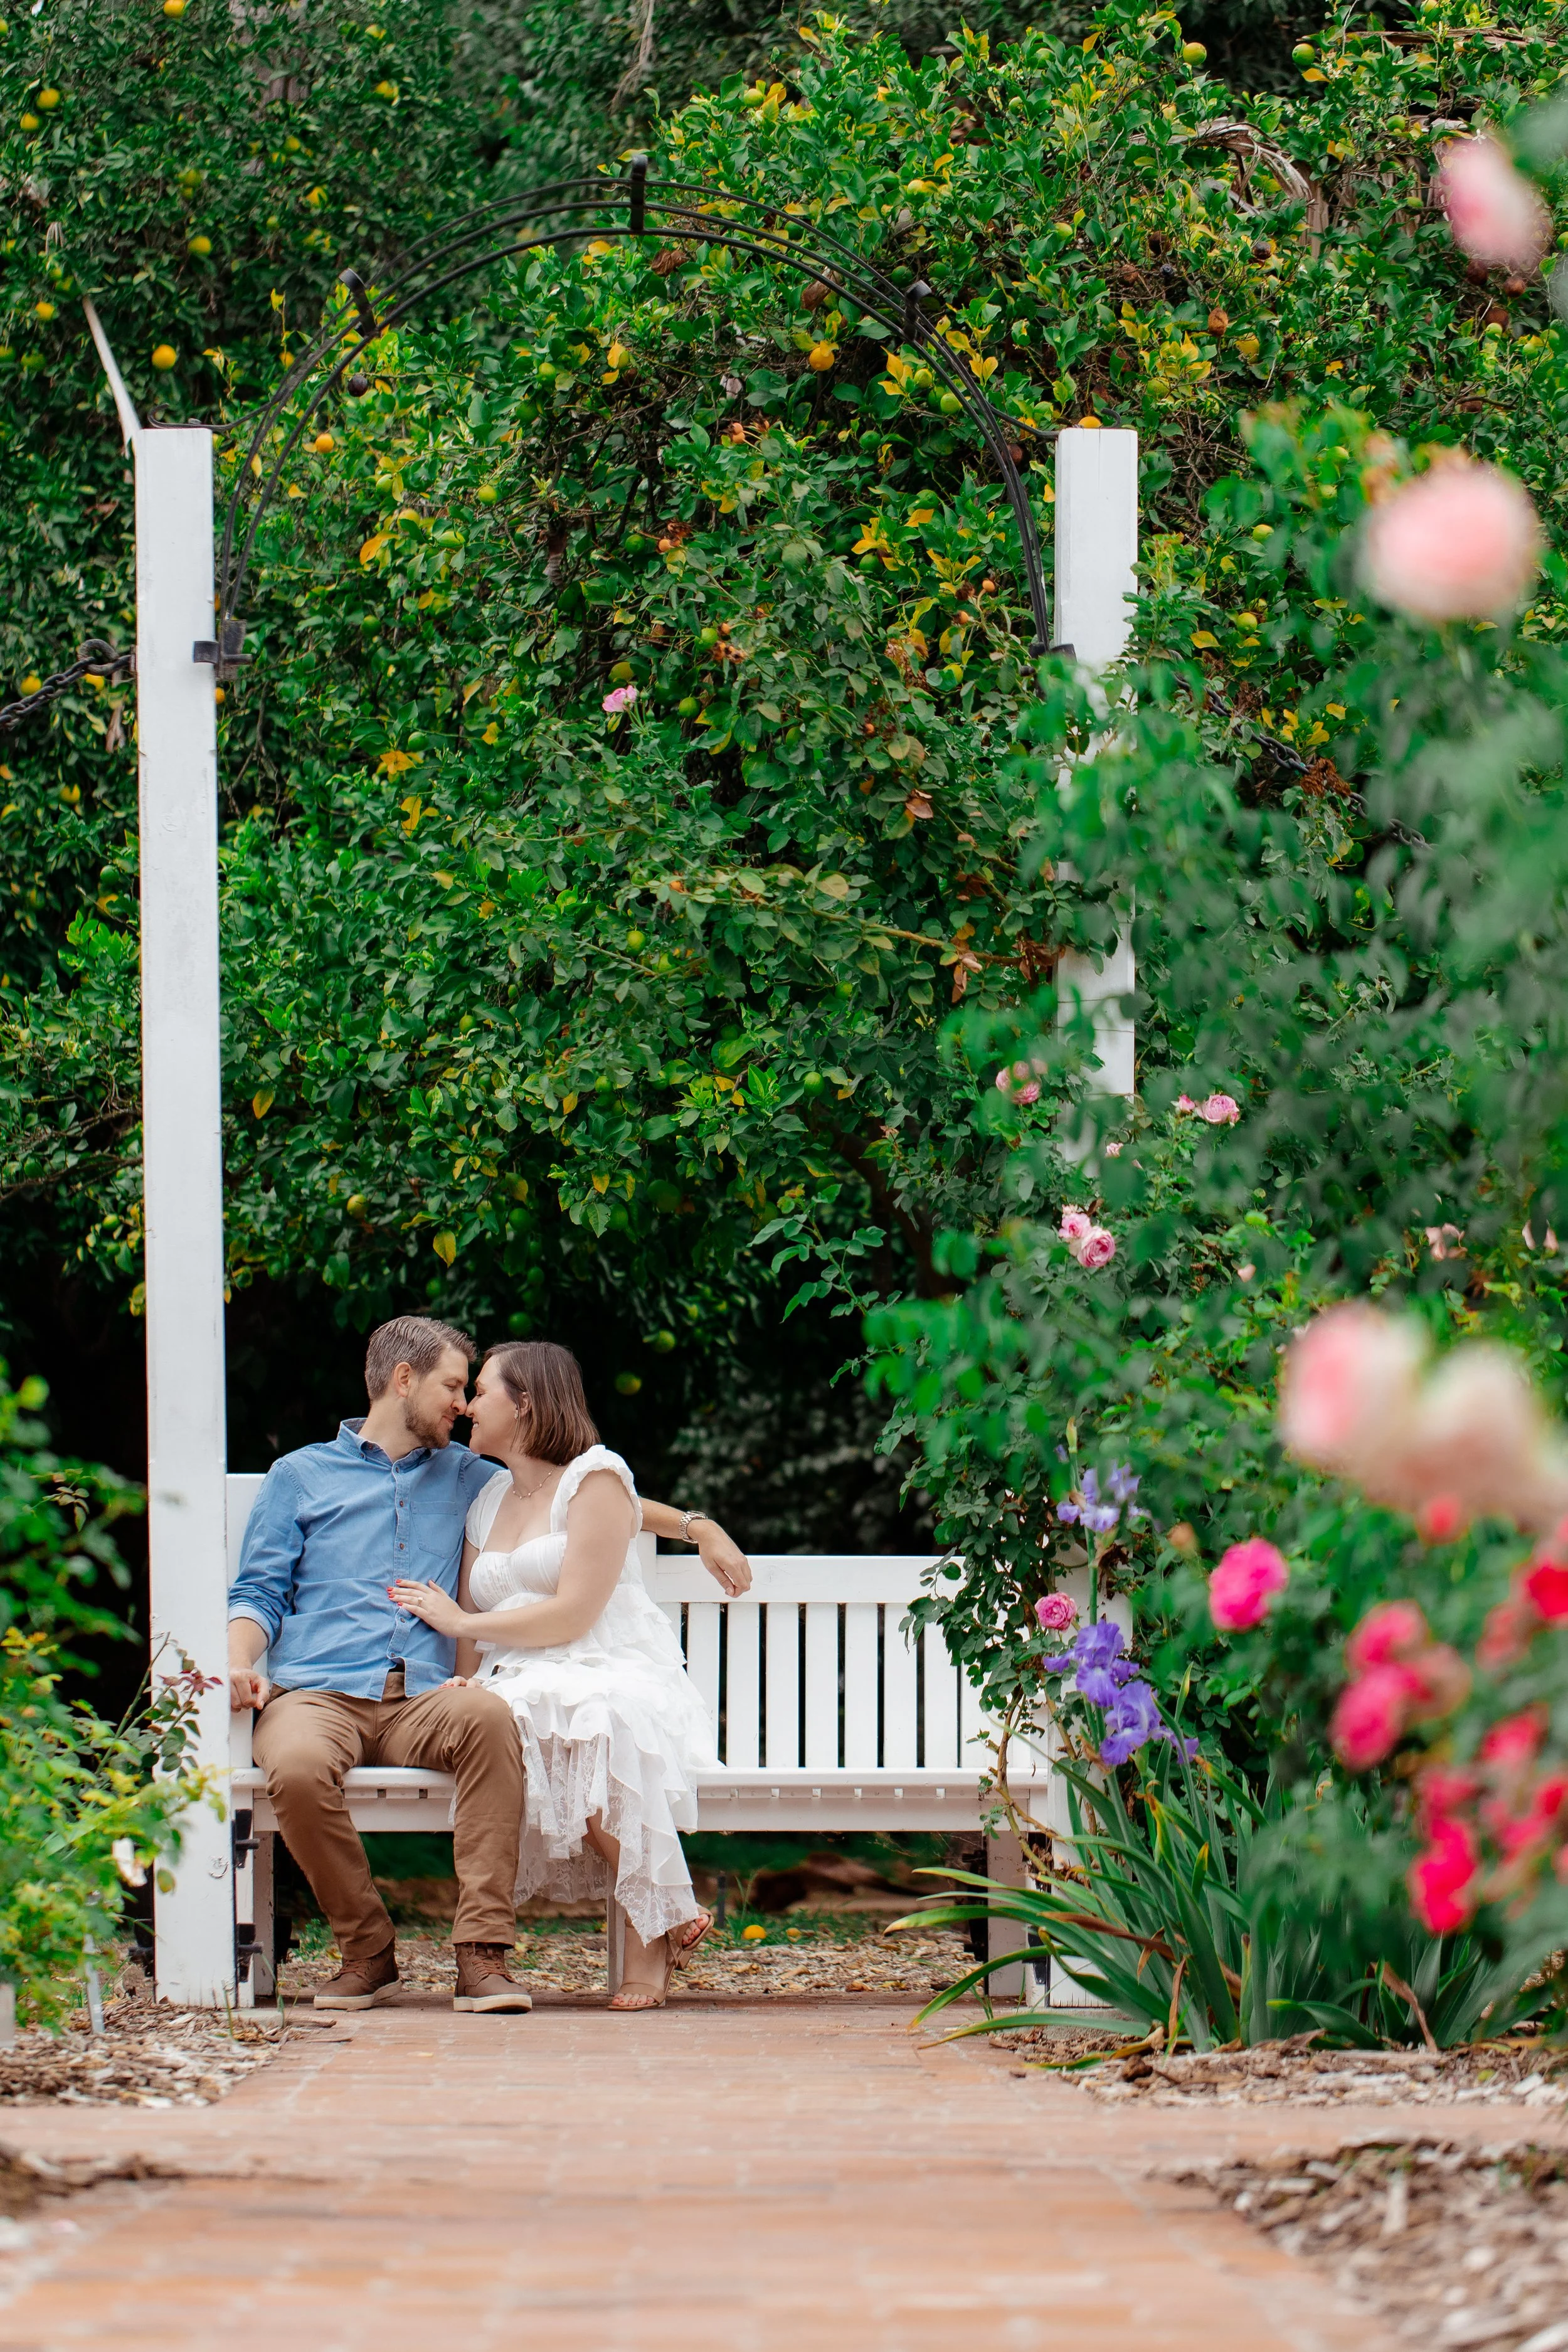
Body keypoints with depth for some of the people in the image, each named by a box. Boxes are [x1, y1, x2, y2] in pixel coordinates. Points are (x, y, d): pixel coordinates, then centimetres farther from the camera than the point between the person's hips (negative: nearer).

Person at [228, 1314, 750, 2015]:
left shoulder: (463, 1477, 27)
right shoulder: (301, 1475, 18)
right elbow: (259, 1592, 12)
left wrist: (695, 1526, 27)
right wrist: (240, 1664, -9)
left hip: (419, 1701, 2)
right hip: (315, 1694, -2)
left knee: (486, 1714, -35)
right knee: (300, 1767, -39)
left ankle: (482, 1956, -36)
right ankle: (368, 1951, -16)